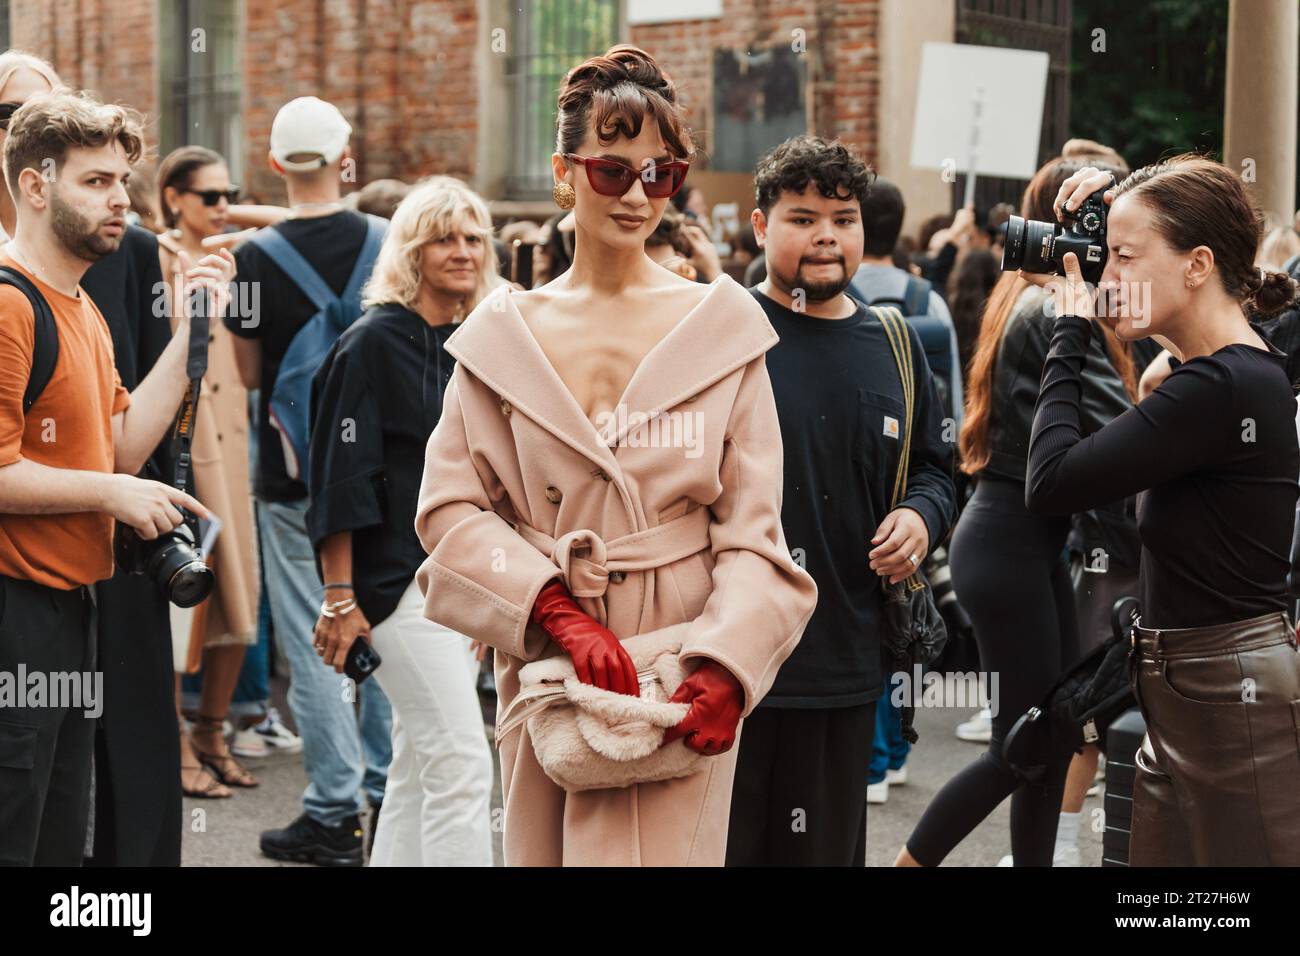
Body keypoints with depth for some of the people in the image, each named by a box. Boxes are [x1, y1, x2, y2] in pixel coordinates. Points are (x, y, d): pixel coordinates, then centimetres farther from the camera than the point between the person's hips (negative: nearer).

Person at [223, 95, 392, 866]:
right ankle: (389, 789, 20)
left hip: (294, 473, -2)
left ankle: (336, 813, 5)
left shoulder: (255, 259, -10)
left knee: (313, 640, 3)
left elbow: (251, 373, -3)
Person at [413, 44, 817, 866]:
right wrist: (561, 614, -14)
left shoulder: (724, 328, 2)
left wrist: (725, 664, -16)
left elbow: (752, 526, -1)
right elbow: (450, 506, 0)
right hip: (545, 665, 2)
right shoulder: (505, 335, 6)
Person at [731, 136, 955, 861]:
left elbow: (934, 466, 22)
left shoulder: (892, 347, 12)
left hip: (846, 665, 5)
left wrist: (922, 515, 2)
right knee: (724, 845, 2)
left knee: (829, 846, 15)